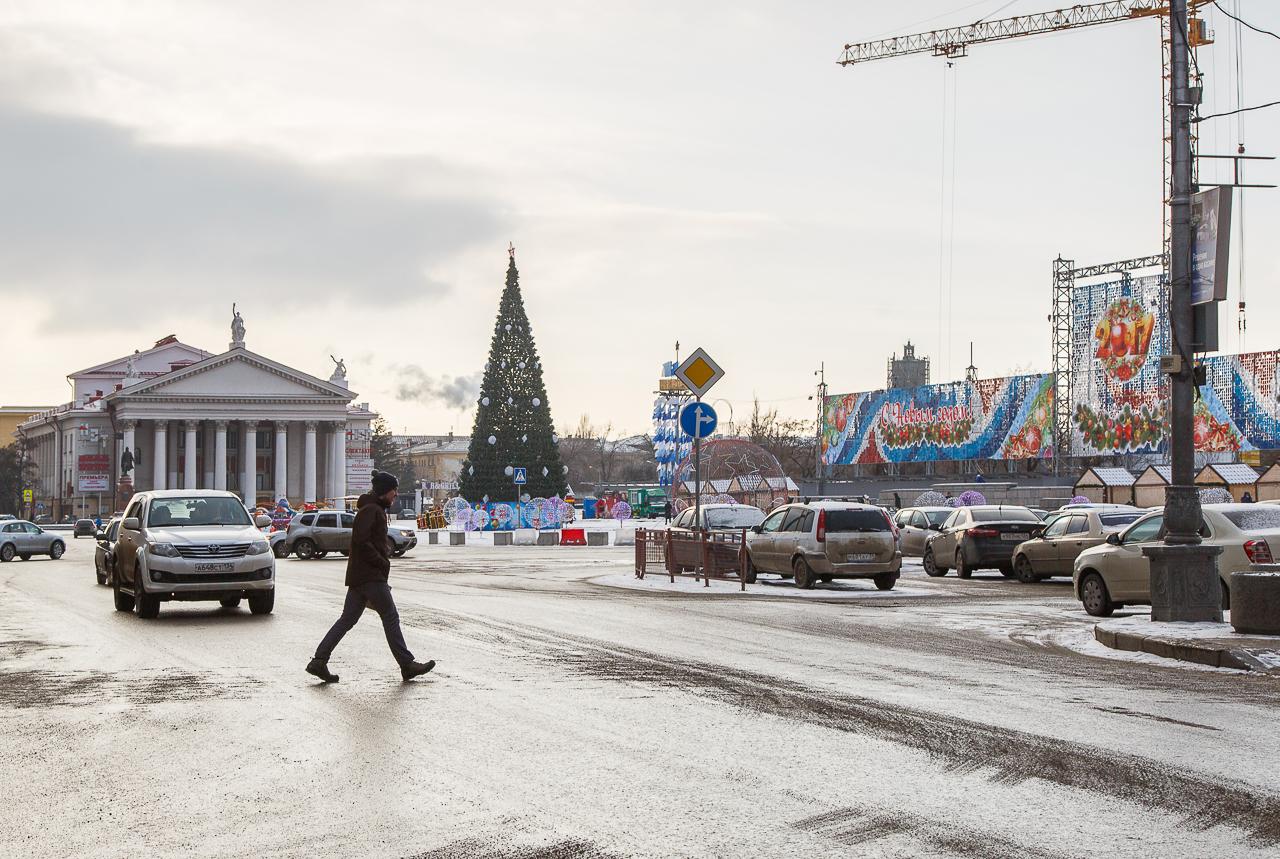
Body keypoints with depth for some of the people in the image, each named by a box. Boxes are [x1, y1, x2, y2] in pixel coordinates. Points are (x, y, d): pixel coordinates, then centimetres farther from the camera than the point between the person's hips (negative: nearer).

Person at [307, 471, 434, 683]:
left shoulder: (377, 510, 20)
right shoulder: (371, 510, -12)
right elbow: (361, 541, -21)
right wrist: (382, 563, -16)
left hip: (358, 576, 10)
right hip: (371, 576, -10)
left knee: (347, 619, 7)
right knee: (390, 617, -3)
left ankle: (319, 661, 4)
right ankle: (407, 665, 2)